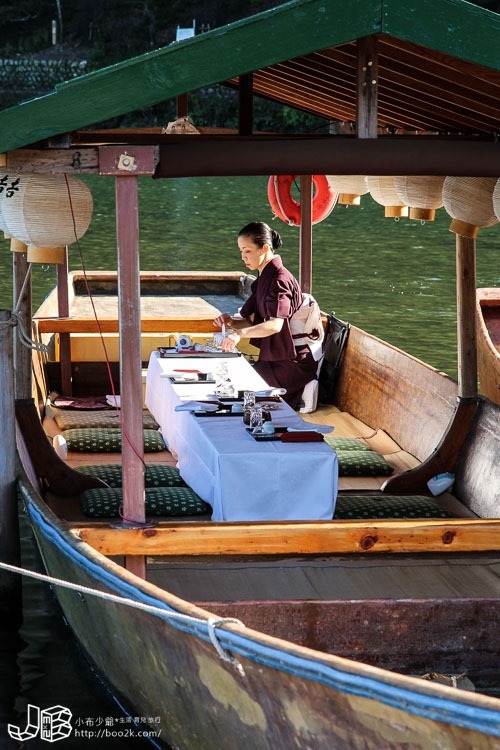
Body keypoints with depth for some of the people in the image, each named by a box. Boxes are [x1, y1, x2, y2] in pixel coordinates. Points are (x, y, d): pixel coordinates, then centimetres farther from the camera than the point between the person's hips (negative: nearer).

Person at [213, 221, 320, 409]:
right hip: (276, 357, 10)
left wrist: (240, 333, -45)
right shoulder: (264, 278, 14)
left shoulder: (279, 279, -18)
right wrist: (232, 321, -9)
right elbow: (253, 321, 12)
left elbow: (275, 325, -31)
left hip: (293, 364, -10)